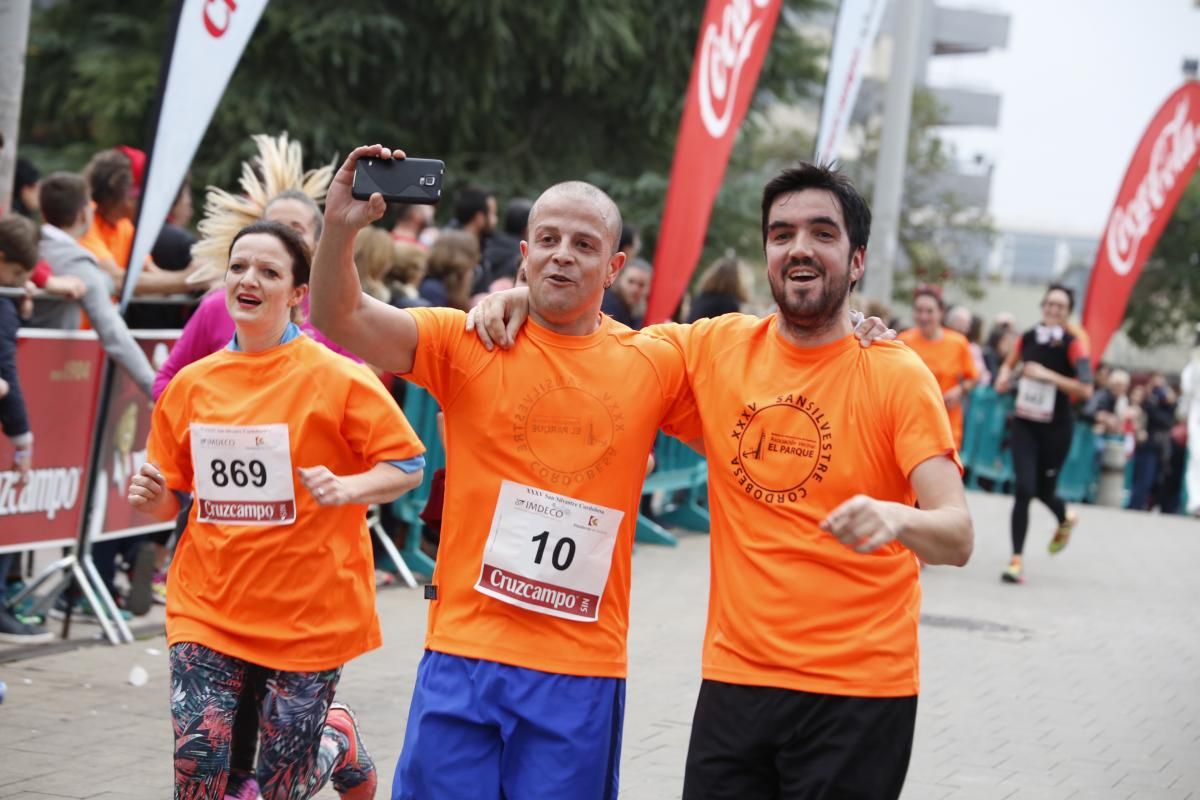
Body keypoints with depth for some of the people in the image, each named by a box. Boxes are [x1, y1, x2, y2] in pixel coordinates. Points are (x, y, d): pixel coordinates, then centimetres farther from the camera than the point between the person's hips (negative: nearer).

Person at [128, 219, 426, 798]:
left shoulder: (336, 378, -6)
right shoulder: (190, 385, 6)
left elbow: (408, 466, -4)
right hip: (208, 610, 3)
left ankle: (341, 741, 40)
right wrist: (151, 495, -5)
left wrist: (346, 488, -21)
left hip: (308, 614, -3)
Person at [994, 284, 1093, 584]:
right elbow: (1009, 363, 22)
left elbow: (1085, 389, -22)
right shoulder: (1027, 337, 1)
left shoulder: (1073, 344, -12)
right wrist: (1004, 377, 0)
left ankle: (1065, 520, 44)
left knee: (1043, 490, 7)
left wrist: (1048, 375, -26)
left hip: (1056, 427, -2)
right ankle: (1017, 558, -2)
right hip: (1025, 424, 2)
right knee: (1023, 489, -9)